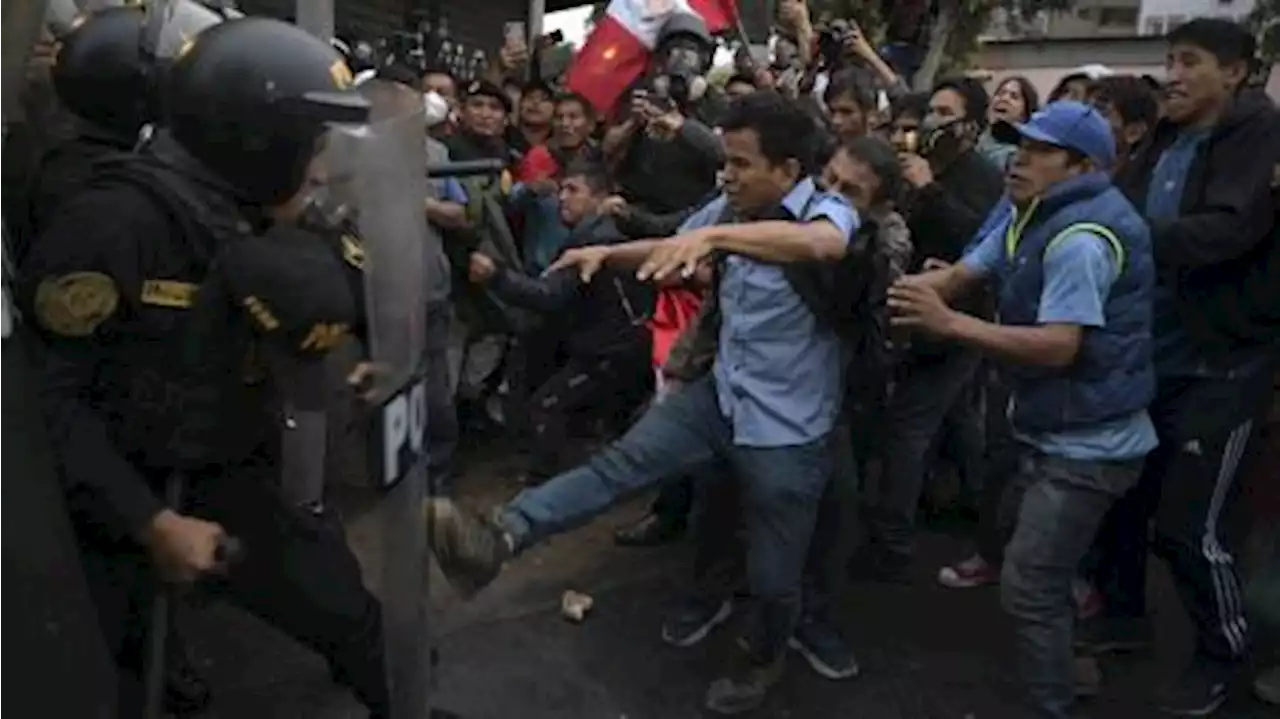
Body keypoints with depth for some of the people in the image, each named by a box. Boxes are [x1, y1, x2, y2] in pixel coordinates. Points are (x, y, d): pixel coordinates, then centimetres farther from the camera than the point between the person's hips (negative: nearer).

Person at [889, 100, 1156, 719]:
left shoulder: (1080, 238, -26)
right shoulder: (1029, 213, 6)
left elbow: (1058, 347, -33)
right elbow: (961, 274, 0)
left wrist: (948, 323, -37)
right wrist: (908, 289, -19)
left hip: (1087, 444, -11)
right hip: (1048, 428, 11)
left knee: (1029, 588, -8)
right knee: (1019, 532, 29)